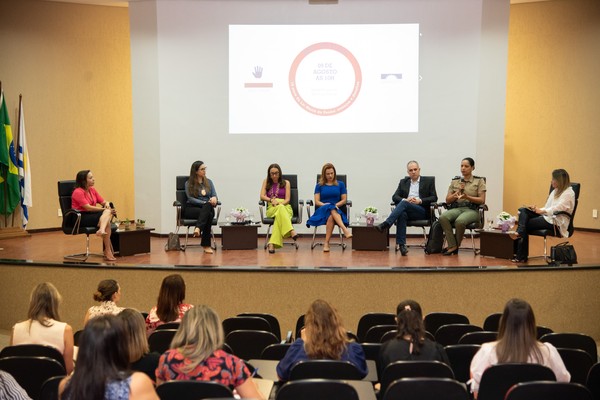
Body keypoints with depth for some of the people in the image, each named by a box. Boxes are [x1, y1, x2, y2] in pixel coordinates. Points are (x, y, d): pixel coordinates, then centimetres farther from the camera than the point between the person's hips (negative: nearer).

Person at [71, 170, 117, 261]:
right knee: (106, 221, -27)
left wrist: (107, 204, -10)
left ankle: (102, 230, -46)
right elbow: (88, 207, -18)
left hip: (92, 215, 7)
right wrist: (105, 209, -19)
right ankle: (108, 251, -27)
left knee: (108, 213, -24)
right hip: (81, 218, -7)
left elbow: (103, 201, 15)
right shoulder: (78, 192, -10)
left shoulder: (92, 190, 13)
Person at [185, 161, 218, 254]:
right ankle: (207, 245, -44)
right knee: (208, 214, -36)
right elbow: (191, 198, -7)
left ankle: (198, 229, -51)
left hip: (208, 208, 3)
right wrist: (205, 203, -21)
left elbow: (214, 196, 10)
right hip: (192, 208, -3)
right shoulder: (189, 183, 6)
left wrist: (214, 198, -17)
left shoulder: (209, 182, 18)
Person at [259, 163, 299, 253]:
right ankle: (291, 231, -59)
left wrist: (279, 203, -17)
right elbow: (262, 196, 6)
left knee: (279, 215, -40)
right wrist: (271, 200, -14)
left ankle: (273, 243, -53)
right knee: (280, 208, -39)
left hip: (285, 207, 0)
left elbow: (287, 199, 4)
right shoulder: (266, 182, 17)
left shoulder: (286, 183, 13)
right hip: (271, 209, 0)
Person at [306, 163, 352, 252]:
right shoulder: (319, 185, 16)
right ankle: (345, 230, -56)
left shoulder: (340, 184, 17)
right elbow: (317, 201, 7)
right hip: (322, 210, 0)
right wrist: (325, 205, -12)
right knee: (331, 209, -39)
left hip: (336, 210, 0)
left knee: (331, 217, -39)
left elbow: (344, 200, 11)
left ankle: (326, 243, -43)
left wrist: (336, 205, -8)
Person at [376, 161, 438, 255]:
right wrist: (405, 199, -10)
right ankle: (401, 244, -43)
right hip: (406, 210, 2)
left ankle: (386, 224, -44)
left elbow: (434, 198, 6)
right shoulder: (403, 182, 22)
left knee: (404, 204, -33)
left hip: (422, 211, -2)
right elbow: (395, 197, 12)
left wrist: (420, 201, -11)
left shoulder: (429, 181, 14)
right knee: (402, 214, -36)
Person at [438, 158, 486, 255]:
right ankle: (452, 246, -27)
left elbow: (482, 200, 1)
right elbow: (447, 200, 15)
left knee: (460, 221, -38)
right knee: (443, 217, -33)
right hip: (456, 208, 3)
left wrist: (467, 197, -14)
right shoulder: (455, 181, 18)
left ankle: (456, 246, -15)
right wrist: (457, 192, -4)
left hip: (471, 210, -3)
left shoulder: (479, 181, 9)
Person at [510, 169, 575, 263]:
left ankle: (521, 256, -15)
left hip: (556, 222, -9)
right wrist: (538, 209, 2)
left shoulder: (568, 193, -5)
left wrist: (541, 211, -25)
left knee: (526, 224, -18)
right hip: (547, 217, 9)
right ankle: (519, 232, -36)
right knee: (523, 210, -14)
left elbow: (557, 209, -20)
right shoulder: (555, 191, 24)